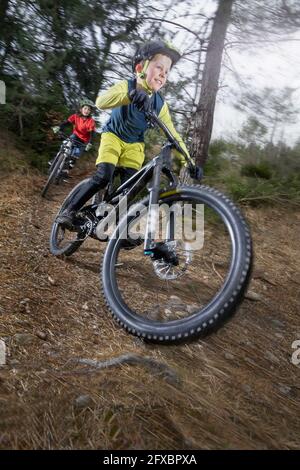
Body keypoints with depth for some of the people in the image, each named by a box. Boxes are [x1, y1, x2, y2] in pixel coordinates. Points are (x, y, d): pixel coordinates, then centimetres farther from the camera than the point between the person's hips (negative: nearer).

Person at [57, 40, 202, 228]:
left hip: (134, 145, 4)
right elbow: (101, 101, -41)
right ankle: (70, 211, -8)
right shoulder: (127, 86, -21)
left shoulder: (160, 104, -12)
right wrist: (130, 95, -60)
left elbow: (173, 135, -11)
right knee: (103, 177, -23)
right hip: (113, 136, -3)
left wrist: (188, 161, -21)